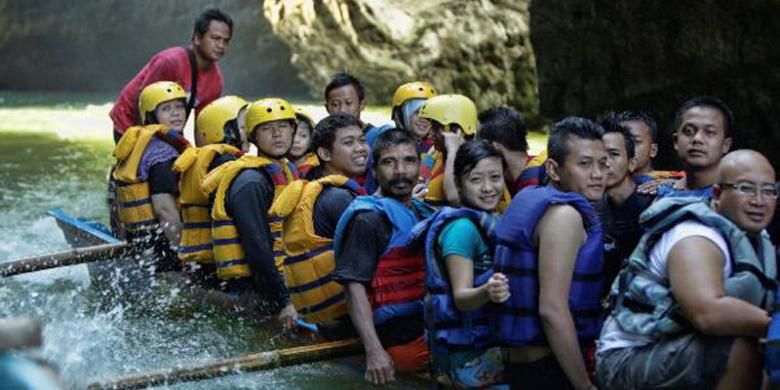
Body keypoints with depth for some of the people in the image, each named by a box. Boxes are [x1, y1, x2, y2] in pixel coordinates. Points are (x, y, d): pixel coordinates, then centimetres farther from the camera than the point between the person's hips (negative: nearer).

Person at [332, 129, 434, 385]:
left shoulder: (424, 213, 19)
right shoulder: (368, 219, -8)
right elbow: (354, 286, -15)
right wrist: (374, 351, -24)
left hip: (432, 325, 9)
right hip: (403, 337, -8)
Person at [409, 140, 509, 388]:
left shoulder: (494, 222, 11)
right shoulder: (461, 227, -12)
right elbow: (461, 297, -19)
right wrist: (486, 292, -35)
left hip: (497, 343, 8)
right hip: (471, 353, -8)